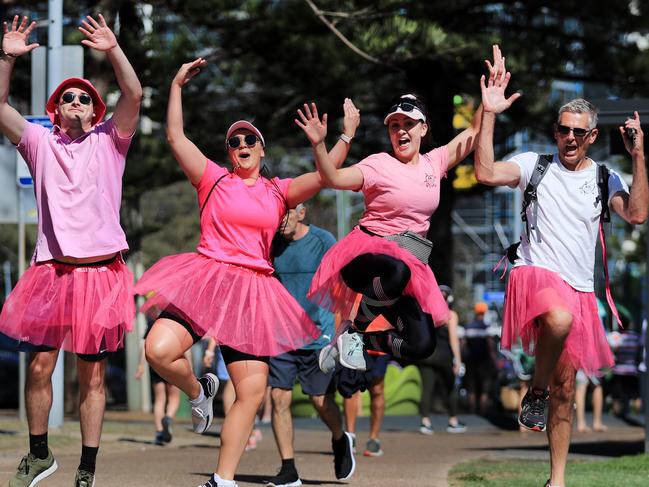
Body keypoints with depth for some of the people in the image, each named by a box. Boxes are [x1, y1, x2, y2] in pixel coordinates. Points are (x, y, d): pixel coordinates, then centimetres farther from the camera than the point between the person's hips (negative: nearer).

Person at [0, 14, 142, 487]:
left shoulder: (108, 141, 8)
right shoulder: (41, 143, 11)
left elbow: (134, 96, -7)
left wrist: (114, 51, -17)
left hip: (101, 272, -1)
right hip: (52, 270, 1)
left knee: (92, 375, 3)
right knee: (39, 366, -3)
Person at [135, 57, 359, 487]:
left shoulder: (279, 191, 14)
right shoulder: (213, 178, 8)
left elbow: (323, 176, 4)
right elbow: (176, 137, 0)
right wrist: (177, 86, -2)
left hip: (254, 291, 2)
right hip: (205, 278, -2)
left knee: (253, 391, -4)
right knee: (160, 350, -26)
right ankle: (199, 392, 9)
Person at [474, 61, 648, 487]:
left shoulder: (604, 178, 8)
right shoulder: (535, 165, 2)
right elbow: (486, 174, -14)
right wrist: (489, 115, -17)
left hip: (579, 290, 4)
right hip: (536, 275, -4)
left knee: (566, 389, 8)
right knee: (560, 319, -40)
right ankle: (536, 391, -13)